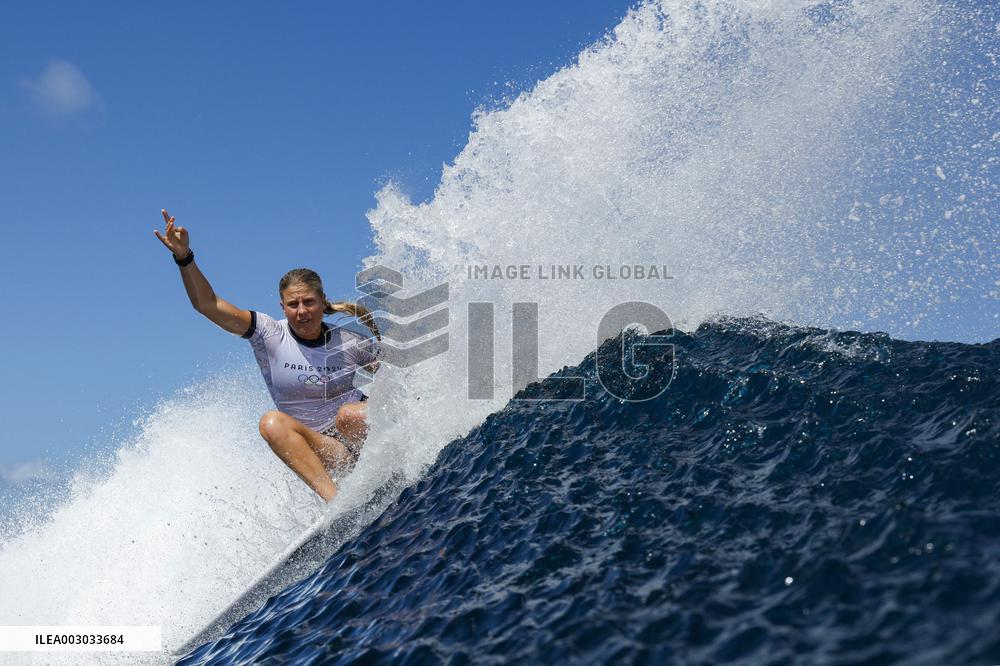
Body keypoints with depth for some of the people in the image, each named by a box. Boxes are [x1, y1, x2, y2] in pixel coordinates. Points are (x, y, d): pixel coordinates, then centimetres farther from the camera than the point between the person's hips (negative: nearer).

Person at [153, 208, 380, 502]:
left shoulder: (351, 343, -3)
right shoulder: (270, 334, -5)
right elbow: (207, 305, -14)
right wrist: (184, 257, -27)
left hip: (364, 433, -1)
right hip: (320, 450, 1)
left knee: (348, 414, -34)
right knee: (272, 422, -30)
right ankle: (334, 499, -41)